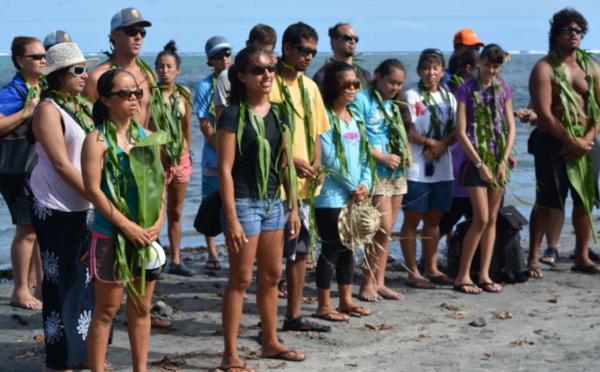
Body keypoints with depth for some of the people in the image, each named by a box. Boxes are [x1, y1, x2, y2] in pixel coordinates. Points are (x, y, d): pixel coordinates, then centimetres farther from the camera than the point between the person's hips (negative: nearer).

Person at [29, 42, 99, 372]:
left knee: (86, 279, 11)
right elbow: (60, 164, -18)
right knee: (62, 282, -2)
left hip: (83, 206, 8)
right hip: (57, 208, -8)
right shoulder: (48, 109, -12)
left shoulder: (77, 107, 12)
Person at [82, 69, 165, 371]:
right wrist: (127, 226, -16)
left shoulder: (146, 137, 9)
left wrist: (159, 222, -3)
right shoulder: (98, 140, -9)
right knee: (107, 309, 0)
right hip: (111, 236, -6)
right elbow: (93, 190, -14)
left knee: (141, 308, 12)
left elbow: (160, 182, 11)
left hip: (147, 235, 6)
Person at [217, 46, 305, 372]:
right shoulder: (233, 115, -12)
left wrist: (293, 207, 11)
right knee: (241, 279, -4)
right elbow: (225, 168, -14)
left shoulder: (277, 114, 8)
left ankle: (270, 343, 27)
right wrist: (231, 218, -18)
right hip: (244, 202, -7)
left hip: (273, 202, 7)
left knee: (272, 276, 14)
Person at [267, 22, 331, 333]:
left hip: (304, 184, 8)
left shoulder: (309, 87, 13)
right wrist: (291, 161, -17)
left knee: (301, 251, 13)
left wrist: (315, 164, 2)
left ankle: (294, 315, 22)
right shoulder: (270, 83, -10)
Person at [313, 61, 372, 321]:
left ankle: (346, 300, 22)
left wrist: (365, 184, -4)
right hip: (331, 196, -7)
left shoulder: (356, 118, 13)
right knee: (331, 249, -3)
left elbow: (364, 155, 12)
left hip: (354, 195, 8)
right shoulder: (324, 117, -11)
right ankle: (324, 306, 5)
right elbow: (329, 159, -16)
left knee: (348, 247, 13)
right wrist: (353, 187, -10)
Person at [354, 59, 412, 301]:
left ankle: (379, 282, 14)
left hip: (397, 173, 7)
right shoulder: (362, 100, -6)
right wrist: (382, 157, -16)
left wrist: (407, 154, 3)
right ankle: (367, 283, -2)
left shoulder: (396, 104, 17)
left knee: (386, 231, 8)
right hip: (375, 173, -7)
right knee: (384, 228, -12)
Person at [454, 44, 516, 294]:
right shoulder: (466, 90, -5)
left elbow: (511, 127, 7)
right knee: (481, 218, -10)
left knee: (492, 219, 5)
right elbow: (461, 132, -8)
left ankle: (484, 275, 11)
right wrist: (480, 164, -12)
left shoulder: (503, 89, 8)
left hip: (498, 160, 5)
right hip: (475, 160, -5)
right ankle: (462, 276, -1)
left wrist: (504, 161, -4)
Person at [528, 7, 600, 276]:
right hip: (553, 143, -5)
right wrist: (573, 142, -14)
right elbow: (544, 114, -13)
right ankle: (533, 259, 7)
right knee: (545, 203, -2)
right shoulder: (544, 69, -6)